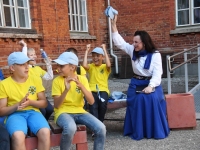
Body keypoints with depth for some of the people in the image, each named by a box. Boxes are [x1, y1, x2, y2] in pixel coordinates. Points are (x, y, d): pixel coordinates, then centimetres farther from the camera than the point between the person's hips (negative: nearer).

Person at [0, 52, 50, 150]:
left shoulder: (36, 80, 8)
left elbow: (44, 103, 9)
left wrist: (30, 102, -12)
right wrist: (18, 105, -17)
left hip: (33, 112, 2)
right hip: (14, 114, -2)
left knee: (45, 132, -31)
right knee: (18, 136, -36)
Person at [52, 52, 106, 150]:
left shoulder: (82, 79, 1)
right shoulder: (57, 81, -4)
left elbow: (91, 101, -8)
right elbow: (57, 105, -12)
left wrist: (81, 86, -22)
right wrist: (66, 89, -26)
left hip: (79, 112, 3)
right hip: (63, 112, -3)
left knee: (101, 128, -21)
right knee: (70, 128, -37)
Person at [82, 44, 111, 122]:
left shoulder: (105, 67, 8)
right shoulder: (91, 66, 12)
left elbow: (108, 65, -16)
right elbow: (84, 65, -10)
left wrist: (104, 50, -9)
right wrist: (87, 51, -3)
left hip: (103, 90, -1)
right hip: (92, 91, 1)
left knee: (103, 104, -27)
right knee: (93, 107, -23)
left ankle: (100, 122, -2)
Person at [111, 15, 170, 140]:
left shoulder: (155, 55, -11)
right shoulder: (133, 51, 0)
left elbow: (157, 73, -14)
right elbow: (119, 42, -2)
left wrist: (150, 86, -28)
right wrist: (114, 24, -9)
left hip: (151, 83, -2)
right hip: (136, 84, 3)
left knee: (153, 101, -27)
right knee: (137, 101, -22)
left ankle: (157, 131, -11)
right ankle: (138, 131, -11)